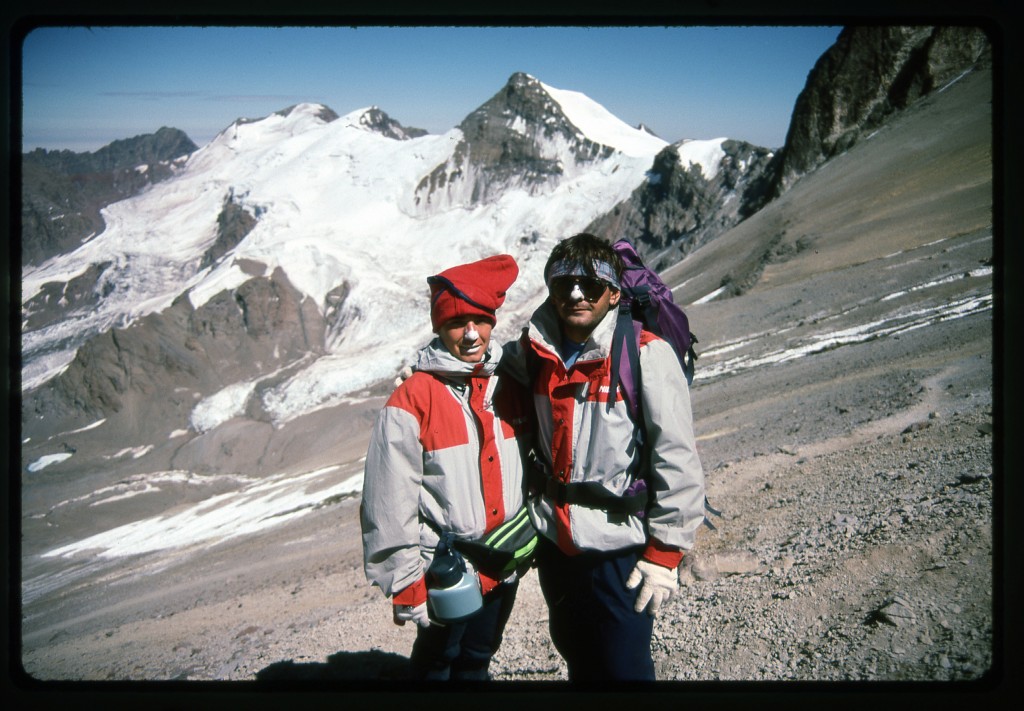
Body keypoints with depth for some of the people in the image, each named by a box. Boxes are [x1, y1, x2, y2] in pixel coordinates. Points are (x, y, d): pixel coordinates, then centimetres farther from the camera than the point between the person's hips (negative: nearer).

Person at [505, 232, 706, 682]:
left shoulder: (646, 355, -16)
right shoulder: (537, 350, 0)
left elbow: (678, 459, -16)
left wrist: (665, 551, -15)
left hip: (620, 548, -5)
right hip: (554, 541, 6)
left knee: (621, 668, 7)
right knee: (577, 659, 25)